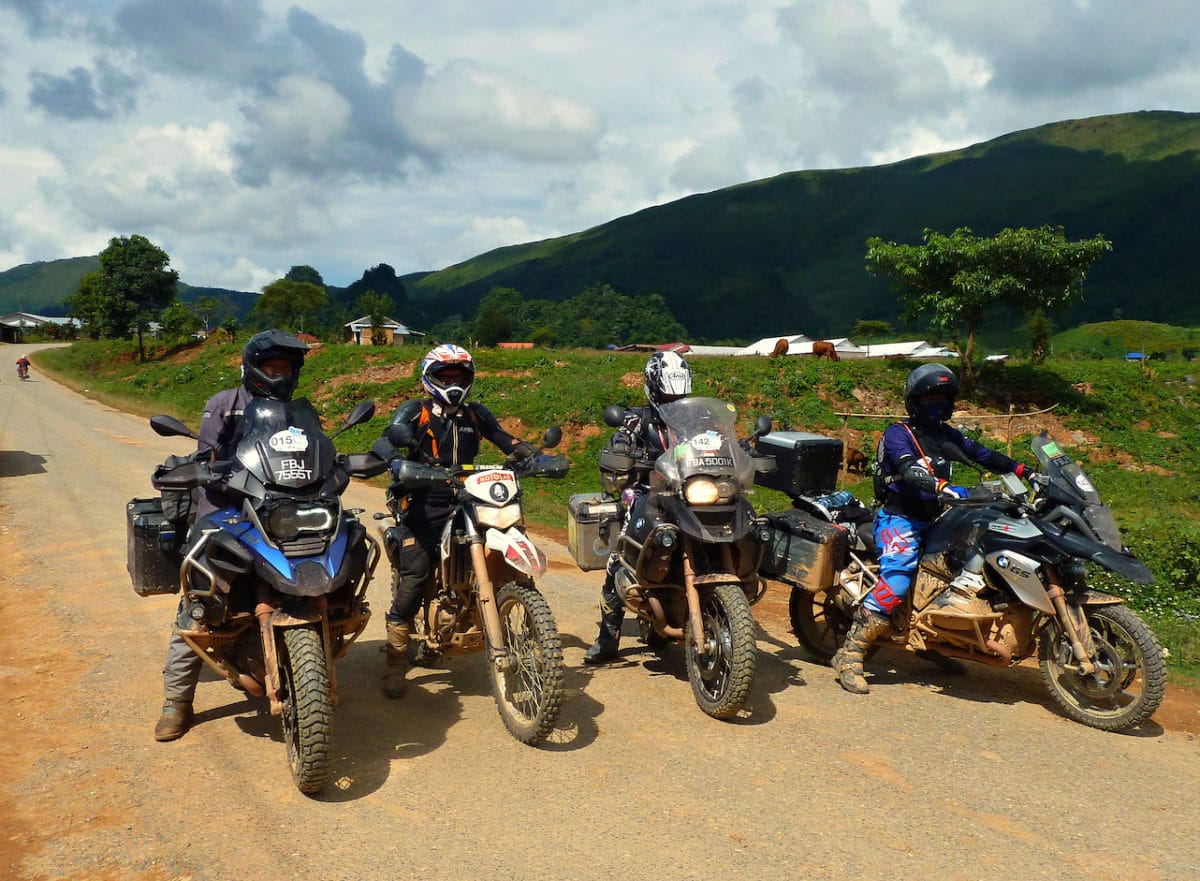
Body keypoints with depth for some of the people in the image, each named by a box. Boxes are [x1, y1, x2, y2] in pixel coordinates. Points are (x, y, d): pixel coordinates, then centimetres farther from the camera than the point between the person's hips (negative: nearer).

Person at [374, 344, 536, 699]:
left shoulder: (476, 414, 17)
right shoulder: (413, 412, 5)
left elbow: (507, 440, 10)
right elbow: (385, 443, -10)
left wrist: (537, 457, -8)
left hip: (466, 501, 4)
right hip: (424, 505, -4)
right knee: (415, 575, -13)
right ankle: (395, 663, -2)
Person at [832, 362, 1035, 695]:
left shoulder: (947, 435, 14)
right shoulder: (898, 434, -10)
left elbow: (983, 455, 12)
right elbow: (909, 472, -27)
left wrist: (1024, 471, 0)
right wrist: (945, 489, -43)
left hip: (932, 521, 8)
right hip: (900, 519, -8)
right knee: (897, 580, -24)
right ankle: (849, 655, -21)